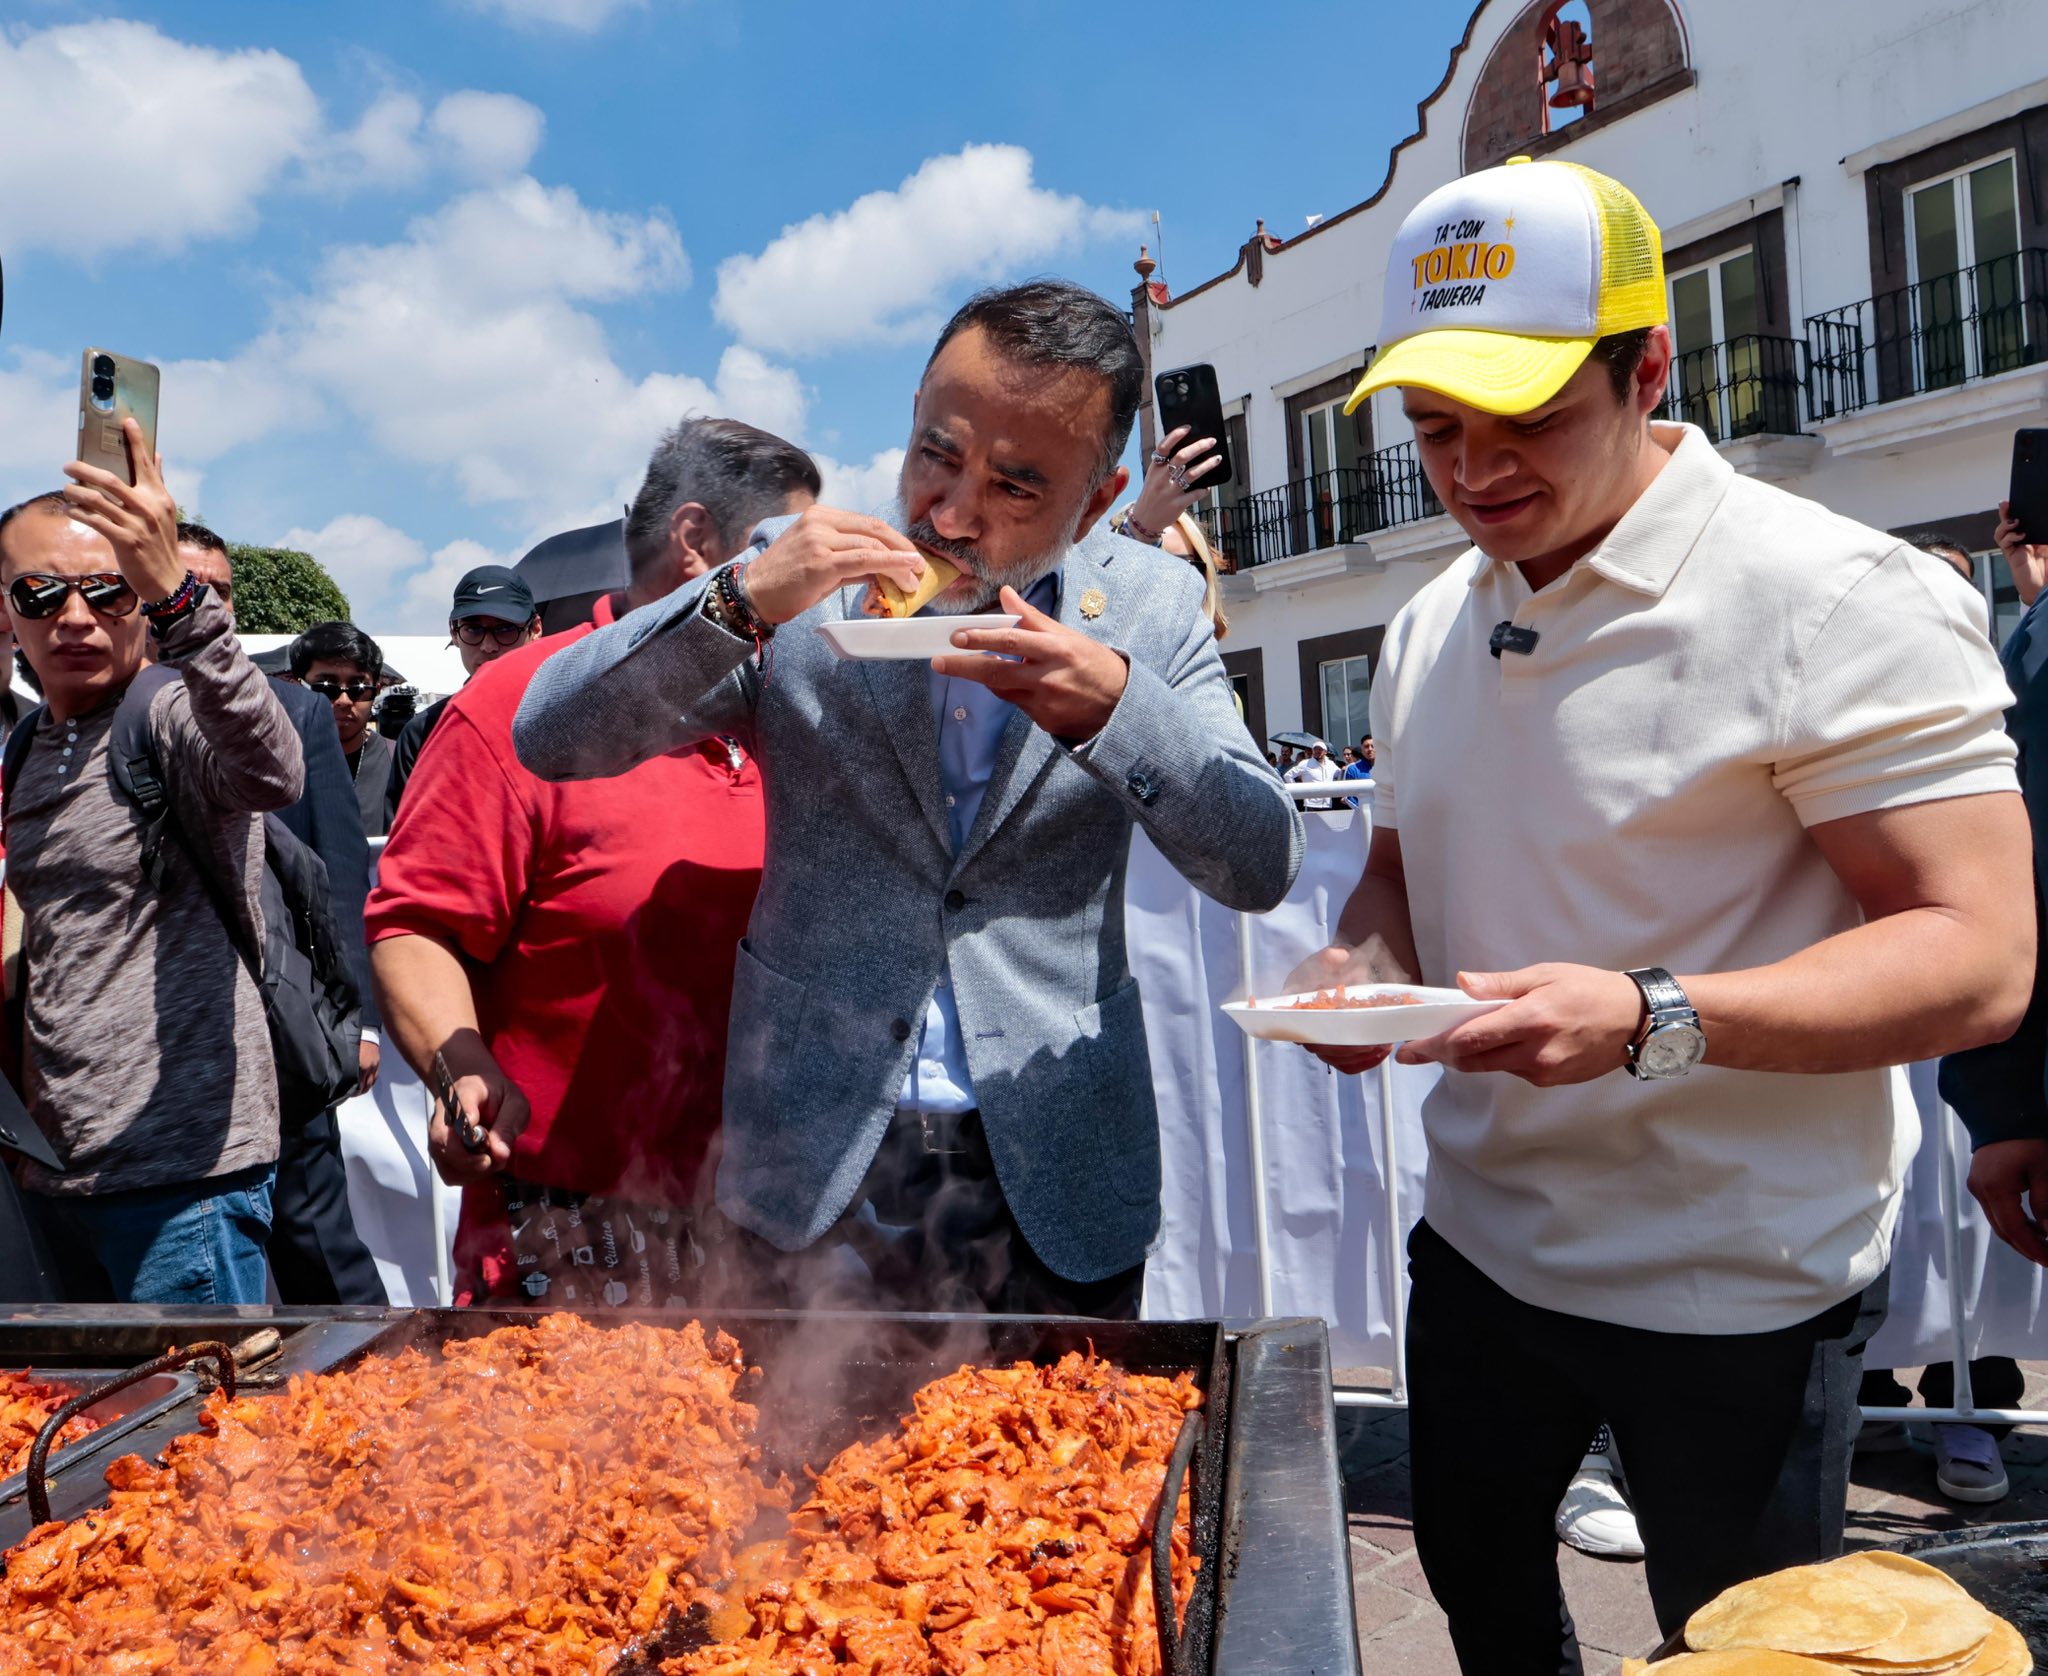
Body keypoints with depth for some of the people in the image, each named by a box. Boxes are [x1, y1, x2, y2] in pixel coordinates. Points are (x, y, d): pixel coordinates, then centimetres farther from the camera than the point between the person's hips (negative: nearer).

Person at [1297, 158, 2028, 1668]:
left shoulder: (1835, 597, -18)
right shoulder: (1430, 633, 4)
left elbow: (1983, 959, -22)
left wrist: (1652, 1019, -35)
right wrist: (1361, 964, -7)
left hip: (1734, 1291, -6)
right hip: (1481, 1243, 7)